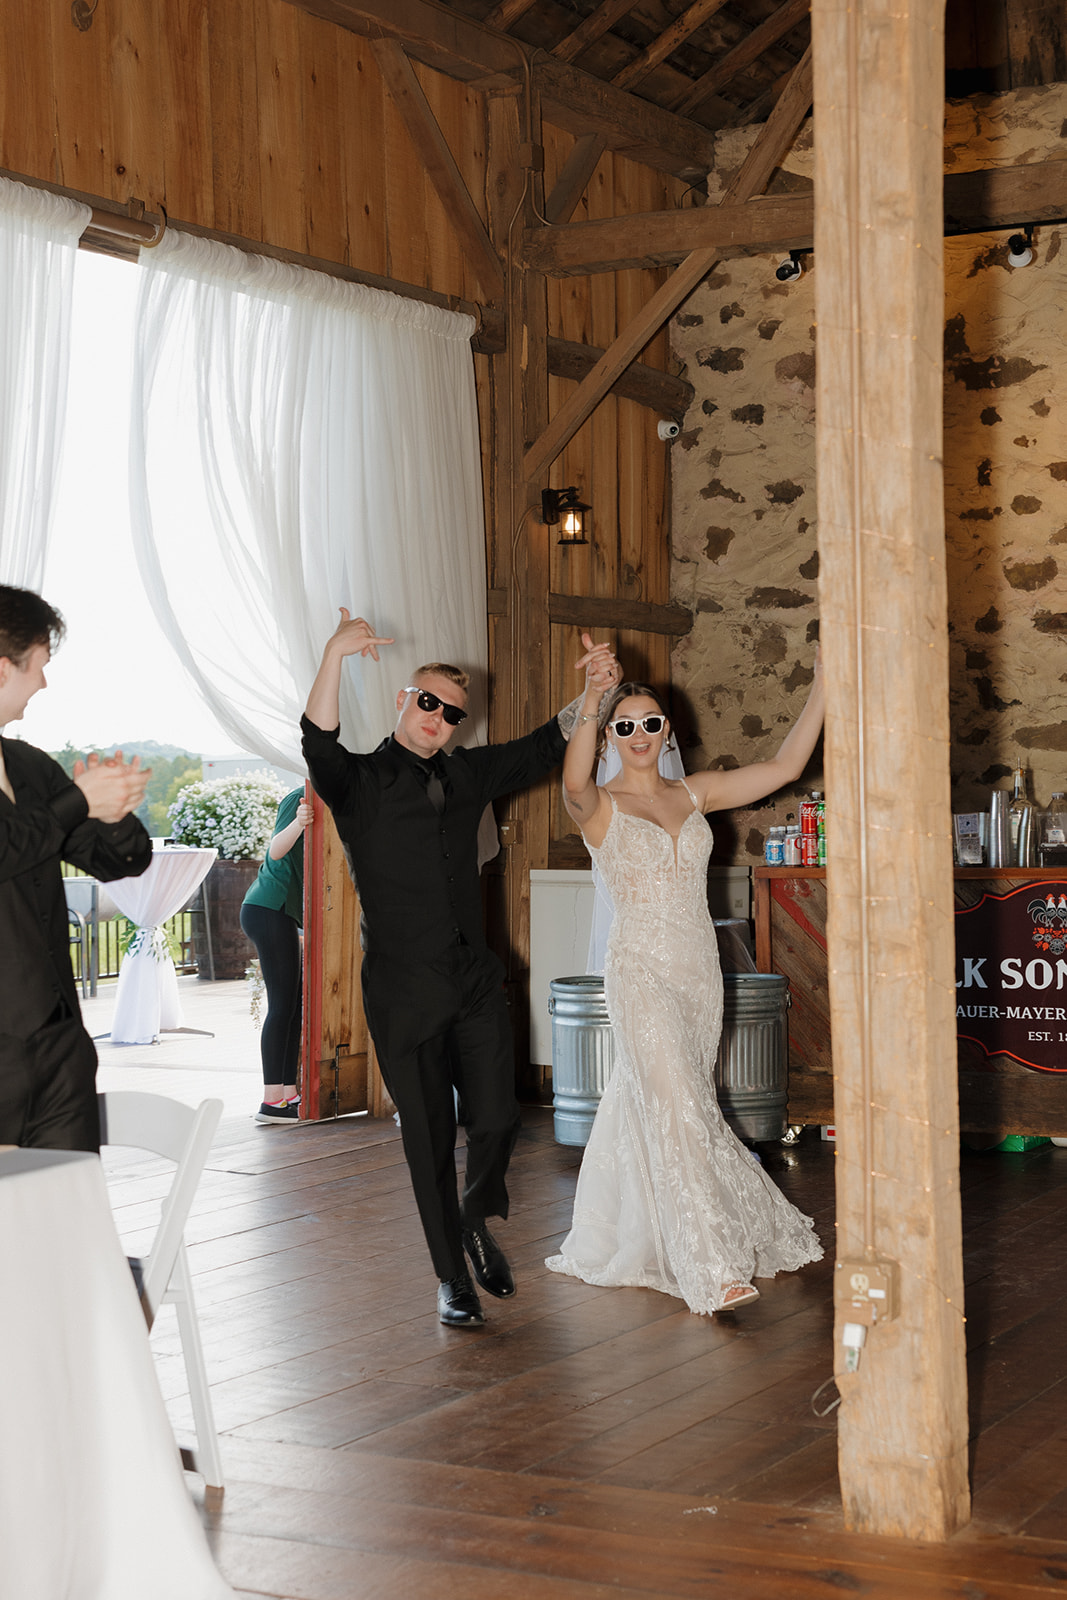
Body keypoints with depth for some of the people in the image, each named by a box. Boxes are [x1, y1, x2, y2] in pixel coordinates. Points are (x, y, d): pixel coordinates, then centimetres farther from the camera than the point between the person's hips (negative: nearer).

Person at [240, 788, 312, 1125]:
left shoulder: (310, 800, 19)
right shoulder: (300, 799, -11)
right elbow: (277, 849, -24)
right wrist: (299, 823, -43)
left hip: (281, 914, 10)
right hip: (270, 910, -10)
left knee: (292, 1006, 7)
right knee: (282, 1005, -11)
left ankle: (288, 1094, 8)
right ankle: (272, 1101, -11)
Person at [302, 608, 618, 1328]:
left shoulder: (468, 775, 12)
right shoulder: (360, 783, -3)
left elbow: (545, 747, 15)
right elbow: (320, 747, -24)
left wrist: (594, 690, -2)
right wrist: (334, 658, -39)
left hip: (476, 983, 4)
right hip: (404, 993, -4)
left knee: (498, 1118, 2)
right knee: (430, 1141, 3)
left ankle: (478, 1219, 32)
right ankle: (452, 1277, 17)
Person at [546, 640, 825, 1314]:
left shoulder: (694, 795, 10)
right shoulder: (601, 805, -4)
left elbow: (784, 766, 5)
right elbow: (575, 785, -30)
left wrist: (823, 685, -4)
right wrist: (591, 701, -44)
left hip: (700, 967, 5)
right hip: (642, 968, -5)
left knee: (649, 1102, 15)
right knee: (679, 1108, -13)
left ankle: (623, 1242, 31)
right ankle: (714, 1269, -14)